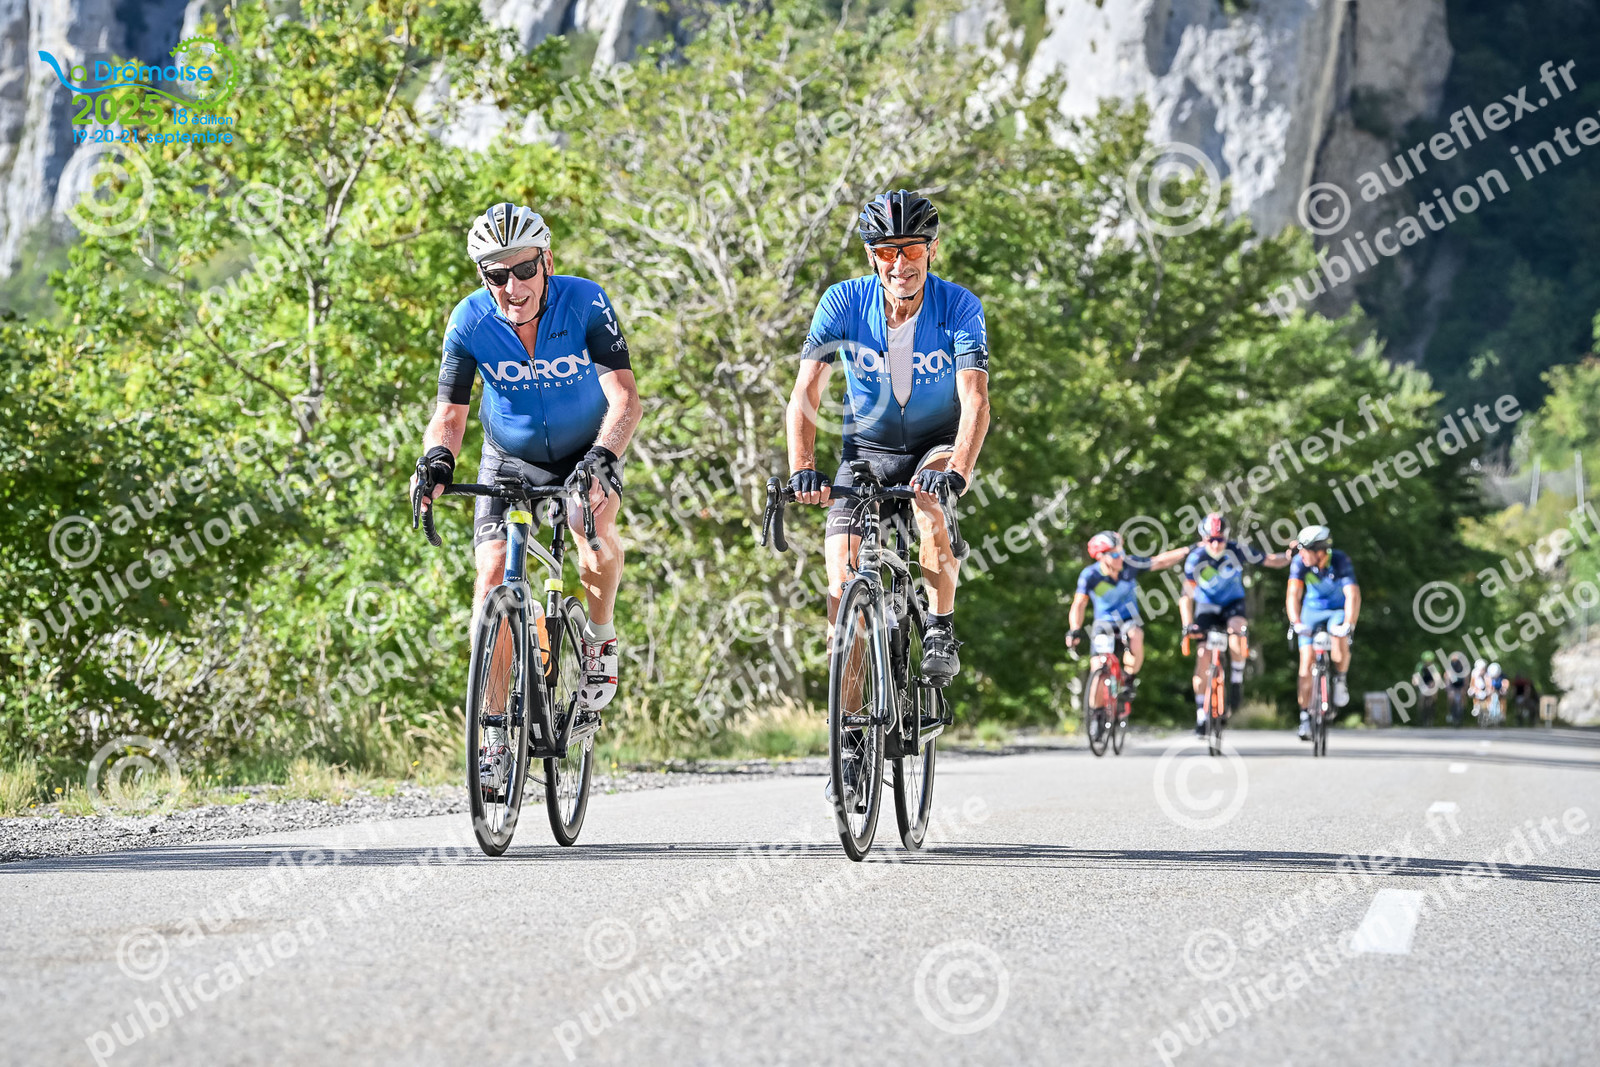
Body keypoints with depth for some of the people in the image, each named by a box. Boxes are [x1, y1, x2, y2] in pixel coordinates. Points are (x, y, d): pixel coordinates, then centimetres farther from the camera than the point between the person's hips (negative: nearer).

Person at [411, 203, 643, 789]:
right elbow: (450, 414, -16)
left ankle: (599, 637, -4)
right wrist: (436, 458, -39)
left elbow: (624, 395, -32)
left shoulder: (585, 302, -25)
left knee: (595, 524, -33)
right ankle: (495, 732, -7)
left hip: (584, 451, -2)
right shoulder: (470, 321, -20)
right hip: (509, 461, 2)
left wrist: (602, 458, -50)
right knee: (494, 576, -14)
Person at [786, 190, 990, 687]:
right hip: (867, 447, 2)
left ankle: (941, 633, -18)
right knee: (843, 576, -12)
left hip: (937, 445, -2)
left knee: (931, 504, -34)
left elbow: (975, 402, -30)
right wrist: (802, 468, -39)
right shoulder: (844, 302, -18)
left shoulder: (959, 307, -21)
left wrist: (957, 471, -48)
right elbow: (806, 393, -23)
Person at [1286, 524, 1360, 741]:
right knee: (1306, 661, -8)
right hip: (1312, 611, 2)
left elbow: (1353, 595, -37)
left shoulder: (1341, 562, -28)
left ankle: (1341, 680, -5)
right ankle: (1305, 716, -1)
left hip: (1338, 610, -2)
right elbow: (1293, 594, -29)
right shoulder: (1300, 562, -22)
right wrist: (1296, 622, -45)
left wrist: (1348, 624, -51)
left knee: (1340, 641, -33)